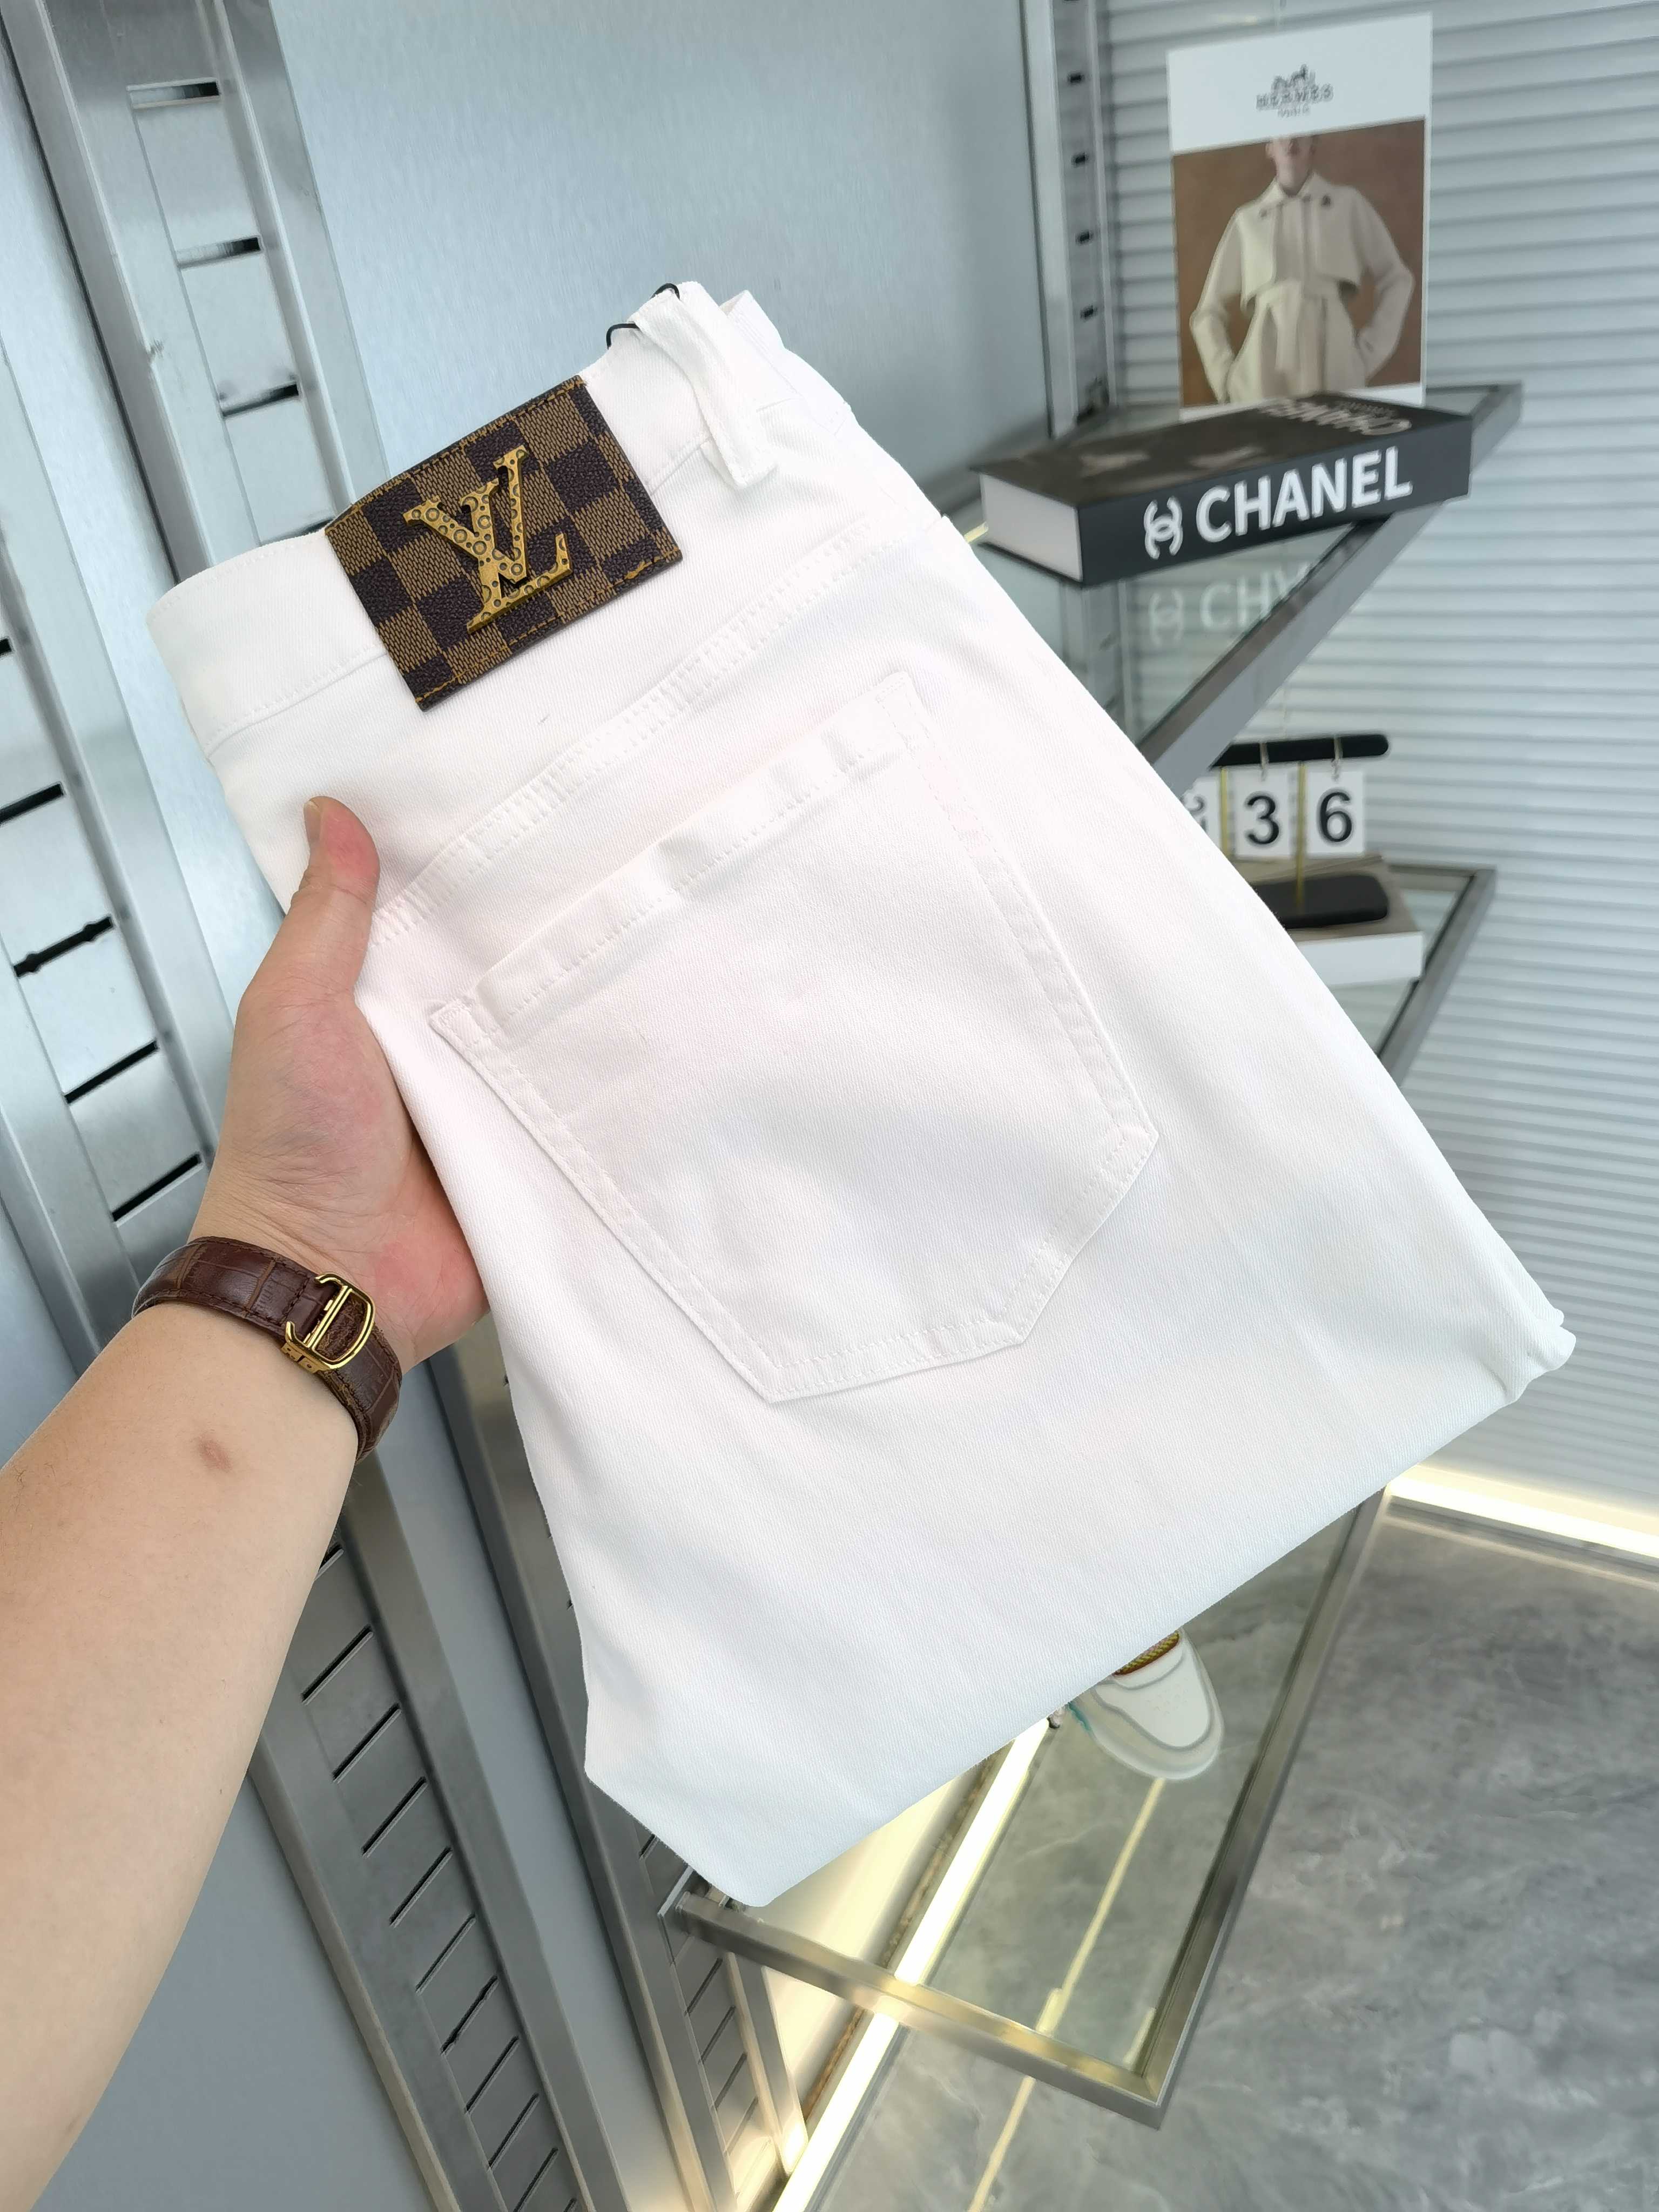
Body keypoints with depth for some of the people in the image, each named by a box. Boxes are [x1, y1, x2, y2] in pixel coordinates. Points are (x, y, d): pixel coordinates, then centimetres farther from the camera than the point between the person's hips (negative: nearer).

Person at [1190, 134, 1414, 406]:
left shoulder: (1348, 204, 14)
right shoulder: (1246, 219, 16)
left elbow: (1396, 281, 17)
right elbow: (1209, 312, 18)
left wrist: (1368, 353, 6)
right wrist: (1226, 378, 5)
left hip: (1333, 366, -1)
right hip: (1263, 371, 1)